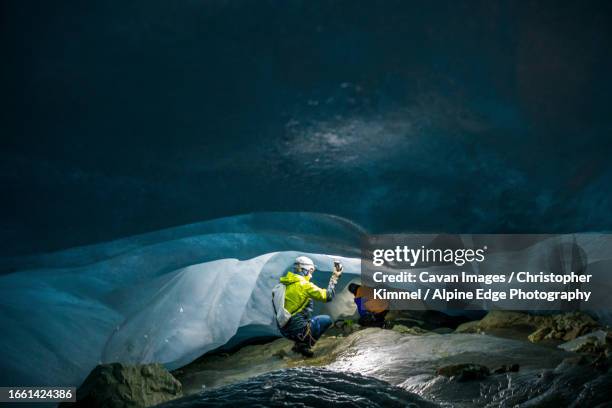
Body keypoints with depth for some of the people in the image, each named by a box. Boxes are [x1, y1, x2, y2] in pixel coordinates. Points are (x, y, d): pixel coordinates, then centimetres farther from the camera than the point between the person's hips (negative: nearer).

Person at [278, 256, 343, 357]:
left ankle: (299, 344, 12)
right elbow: (328, 296, -13)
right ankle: (305, 345, -4)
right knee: (327, 320, 6)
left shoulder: (285, 284, 7)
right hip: (297, 329, -8)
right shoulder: (304, 285, -15)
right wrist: (334, 278, -1)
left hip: (284, 330, 8)